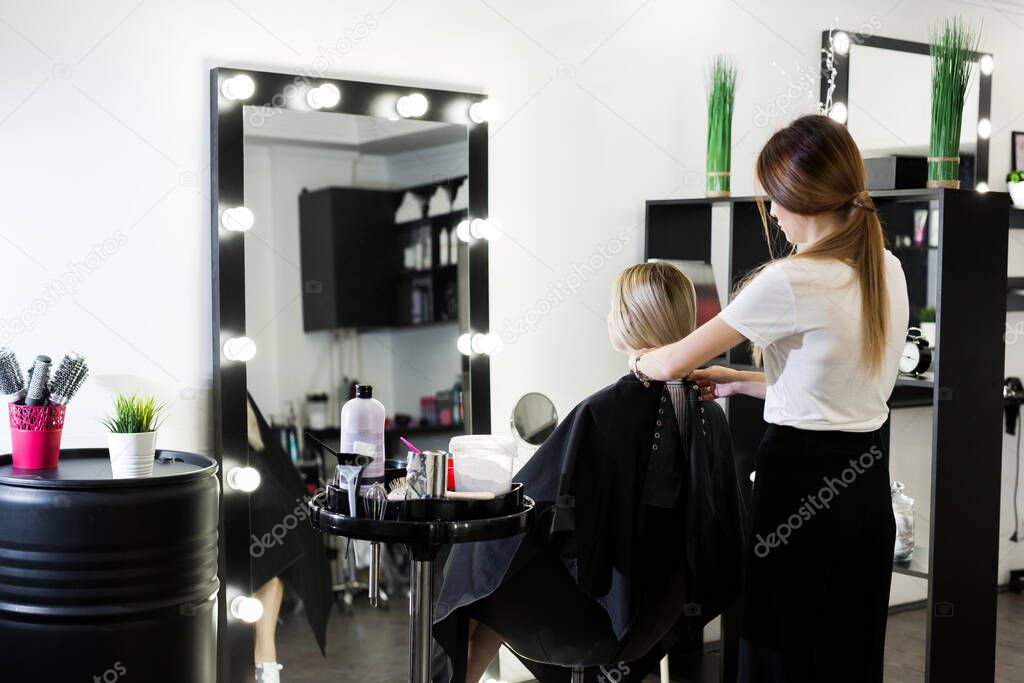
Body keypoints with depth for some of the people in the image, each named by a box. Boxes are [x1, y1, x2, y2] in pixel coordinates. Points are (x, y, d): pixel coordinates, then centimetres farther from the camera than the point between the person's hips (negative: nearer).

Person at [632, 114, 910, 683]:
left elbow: (676, 363, -12)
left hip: (800, 487, -7)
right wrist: (741, 382, 19)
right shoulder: (888, 271, 5)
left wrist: (639, 360, 11)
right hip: (868, 487, 8)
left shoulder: (790, 282, -19)